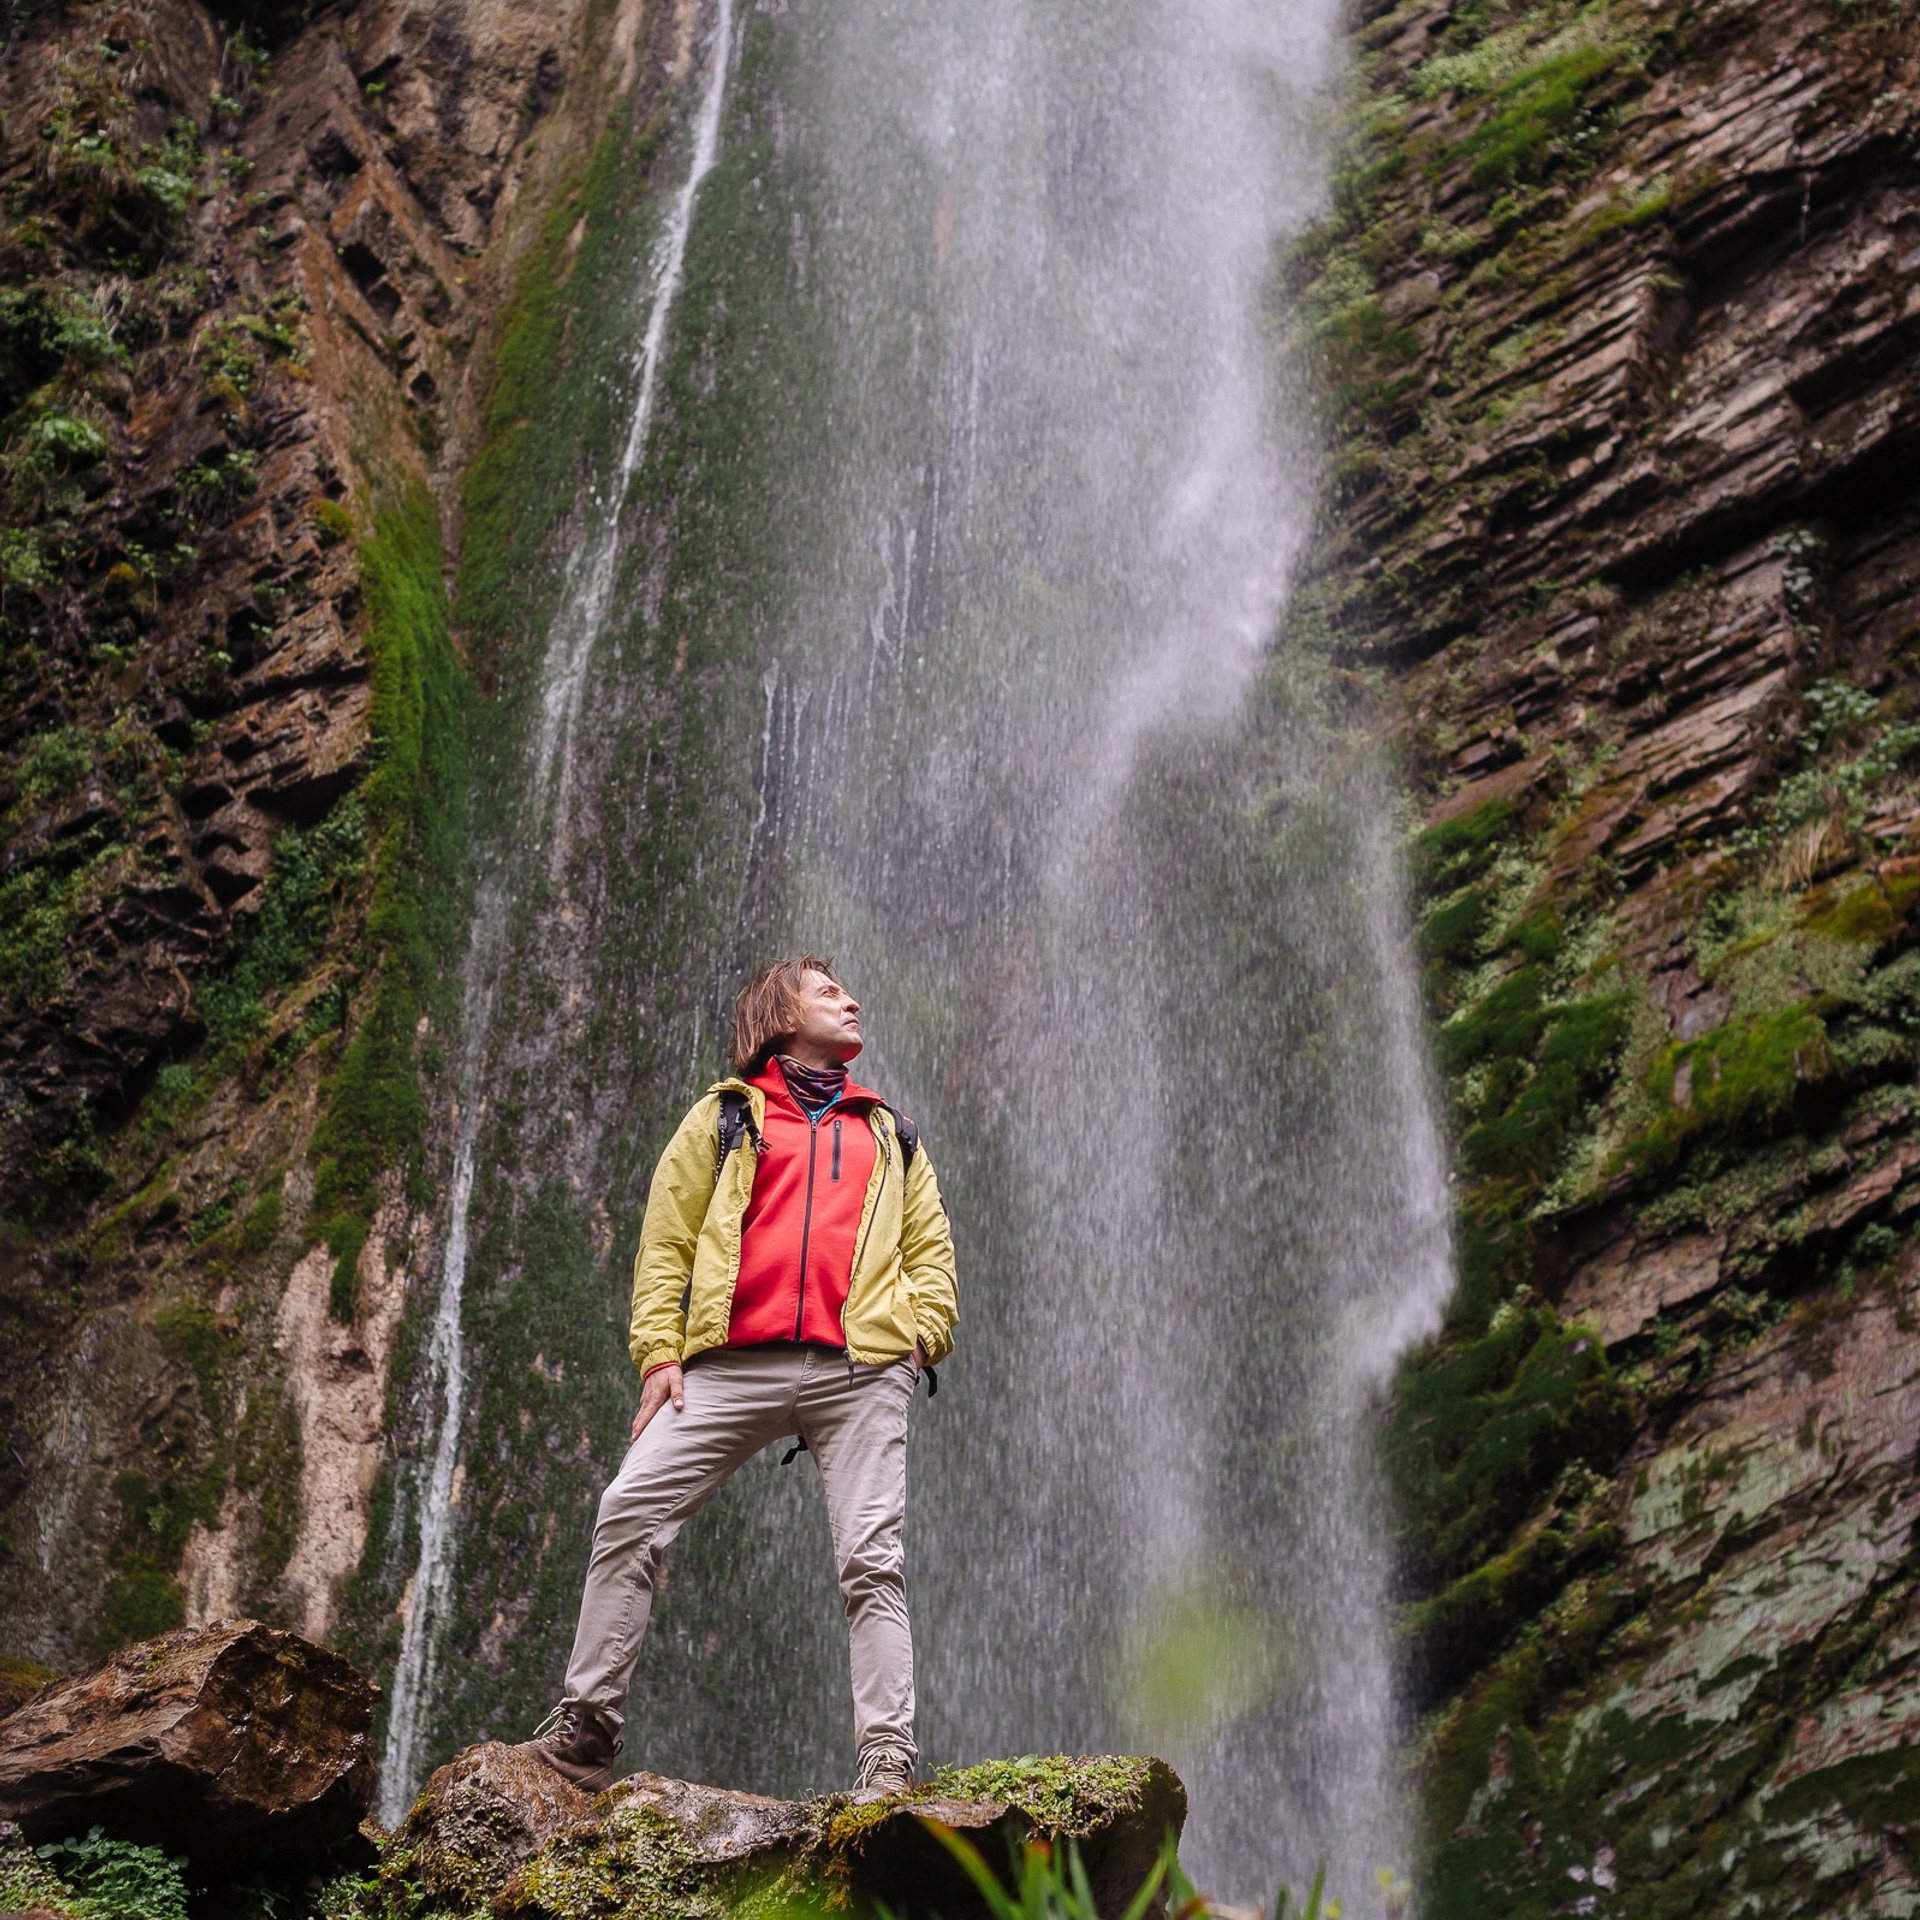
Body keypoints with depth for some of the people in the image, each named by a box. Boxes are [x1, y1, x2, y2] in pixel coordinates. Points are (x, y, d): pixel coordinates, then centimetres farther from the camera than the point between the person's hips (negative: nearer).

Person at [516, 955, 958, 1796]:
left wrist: (924, 1334, 6)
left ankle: (887, 1758, -7)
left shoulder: (889, 1132, 25)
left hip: (859, 1369, 1)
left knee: (870, 1556, -7)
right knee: (629, 1513, -10)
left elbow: (930, 1245, 24)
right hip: (734, 1364, -1)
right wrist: (659, 1350, 1)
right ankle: (585, 1727, -3)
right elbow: (665, 1238, 13)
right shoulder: (726, 1116, 18)